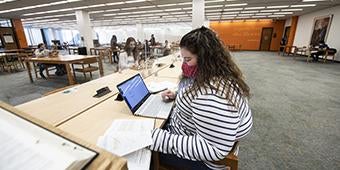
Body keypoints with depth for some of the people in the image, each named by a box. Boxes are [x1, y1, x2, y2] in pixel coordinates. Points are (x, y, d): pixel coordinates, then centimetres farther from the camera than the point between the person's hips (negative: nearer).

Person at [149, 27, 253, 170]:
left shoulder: (213, 96, -38)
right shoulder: (215, 75, -5)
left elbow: (215, 150, -33)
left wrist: (161, 139, -32)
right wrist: (177, 96, 0)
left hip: (198, 158, -8)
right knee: (154, 122, 20)